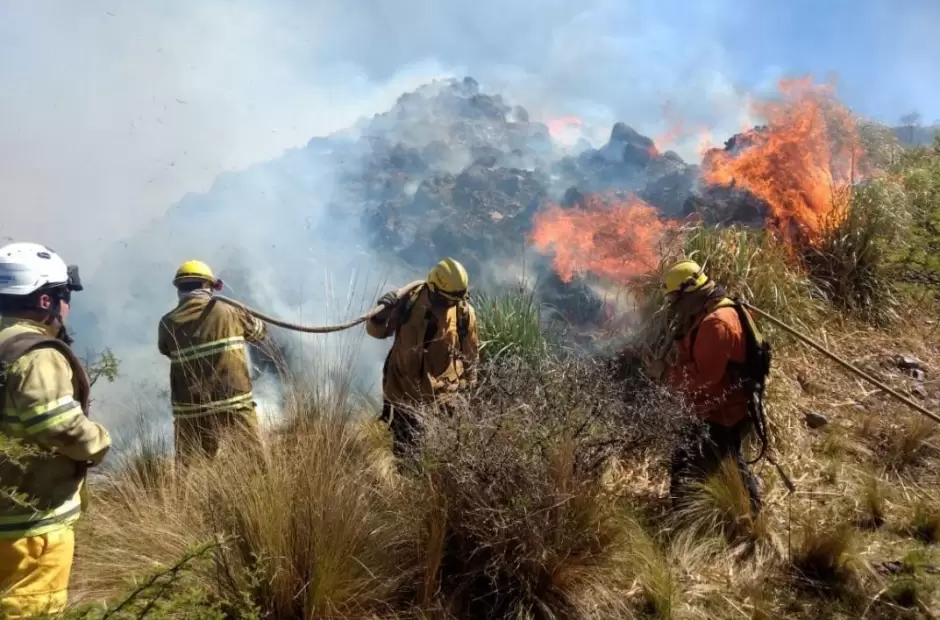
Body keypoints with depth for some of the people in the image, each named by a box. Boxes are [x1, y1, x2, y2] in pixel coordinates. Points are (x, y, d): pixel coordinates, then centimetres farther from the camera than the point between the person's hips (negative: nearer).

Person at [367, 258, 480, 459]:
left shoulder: (464, 313, -10)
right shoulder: (409, 301, -10)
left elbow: (470, 355, 4)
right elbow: (377, 331, 0)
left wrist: (467, 390, 11)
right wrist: (381, 314, -22)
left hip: (442, 396, 0)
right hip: (403, 390, 1)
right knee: (403, 452, 10)